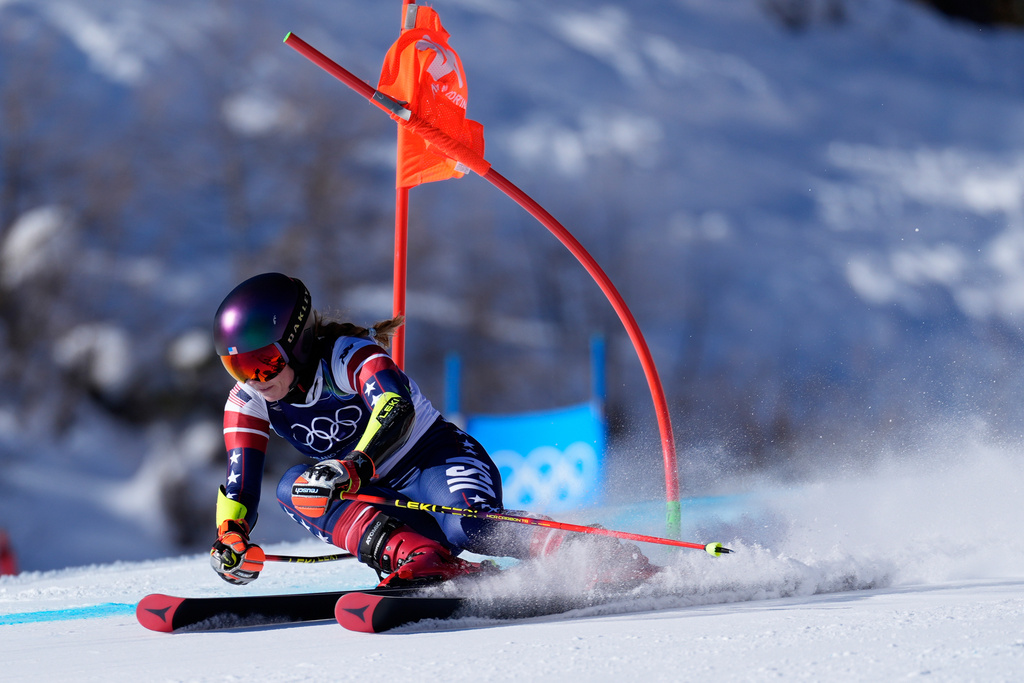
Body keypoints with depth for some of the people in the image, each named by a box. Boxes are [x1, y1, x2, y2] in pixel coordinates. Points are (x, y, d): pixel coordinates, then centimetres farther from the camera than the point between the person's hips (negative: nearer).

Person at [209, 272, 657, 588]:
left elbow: (396, 408, -39)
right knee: (294, 488, -23)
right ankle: (414, 559, -41)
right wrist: (230, 537, -19)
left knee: (471, 528, -38)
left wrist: (355, 465, -55)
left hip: (436, 457, -6)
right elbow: (240, 480, 0)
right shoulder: (247, 403, -2)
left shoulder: (348, 356, -21)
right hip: (379, 494, 6)